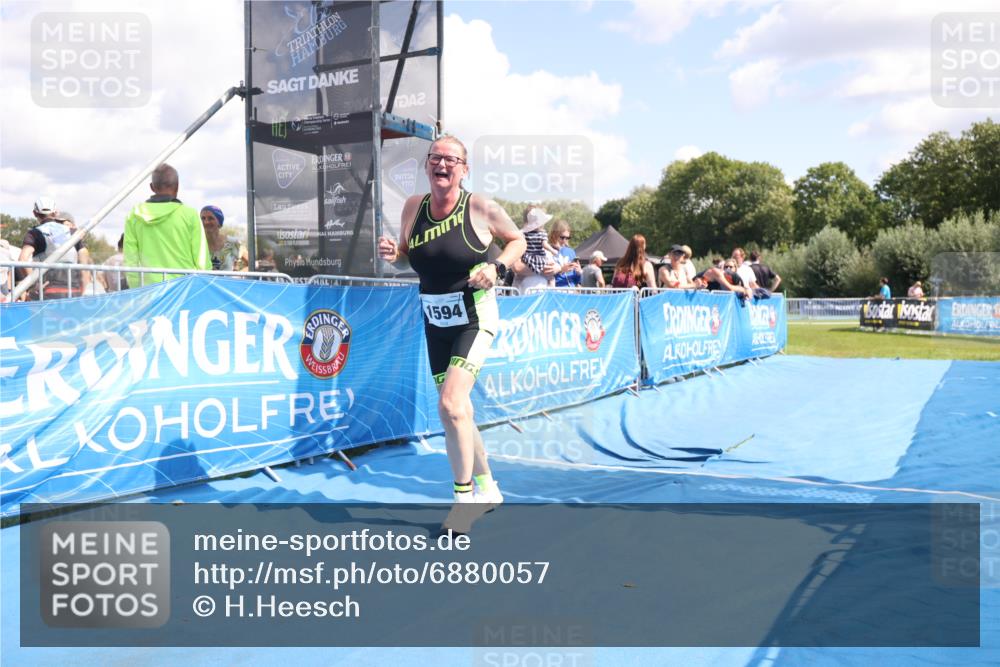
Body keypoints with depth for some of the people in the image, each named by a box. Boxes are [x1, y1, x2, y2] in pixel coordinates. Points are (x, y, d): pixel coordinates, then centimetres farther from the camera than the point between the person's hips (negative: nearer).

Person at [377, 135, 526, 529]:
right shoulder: (413, 207, 0)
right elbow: (408, 256, 14)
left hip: (475, 318, -6)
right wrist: (392, 254, -9)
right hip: (435, 321, 6)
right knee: (456, 410, 13)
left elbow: (517, 240, 4)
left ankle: (463, 500, -4)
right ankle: (486, 487, 33)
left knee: (450, 404, -20)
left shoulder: (481, 208, -11)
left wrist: (497, 268, -14)